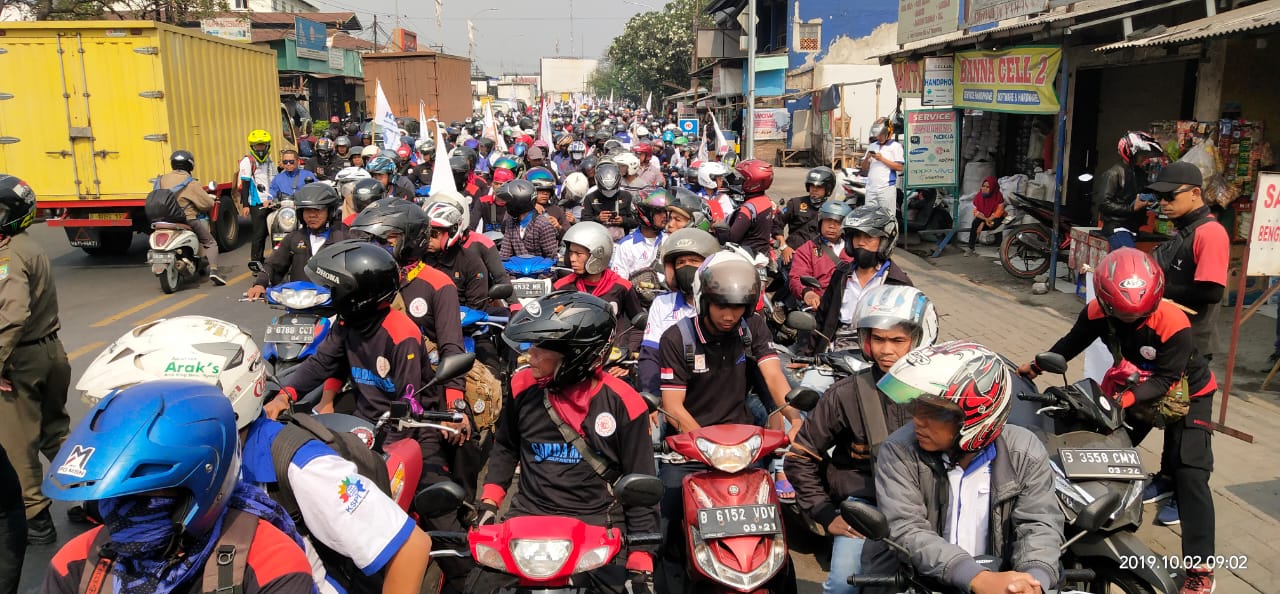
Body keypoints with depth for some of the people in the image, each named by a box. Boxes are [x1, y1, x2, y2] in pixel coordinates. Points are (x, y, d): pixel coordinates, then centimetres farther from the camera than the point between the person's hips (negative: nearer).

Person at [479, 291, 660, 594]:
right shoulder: (524, 386, 0)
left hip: (591, 524, -2)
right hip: (525, 518, 3)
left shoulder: (621, 403, -11)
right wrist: (488, 504, 8)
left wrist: (640, 563, -7)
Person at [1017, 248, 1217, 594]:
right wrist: (1038, 365, -10)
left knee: (1190, 474, -15)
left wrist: (1126, 399, -44)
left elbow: (1166, 379, -31)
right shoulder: (1099, 312, -23)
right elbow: (1072, 342, -4)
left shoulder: (1174, 325, -36)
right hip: (1137, 389, 5)